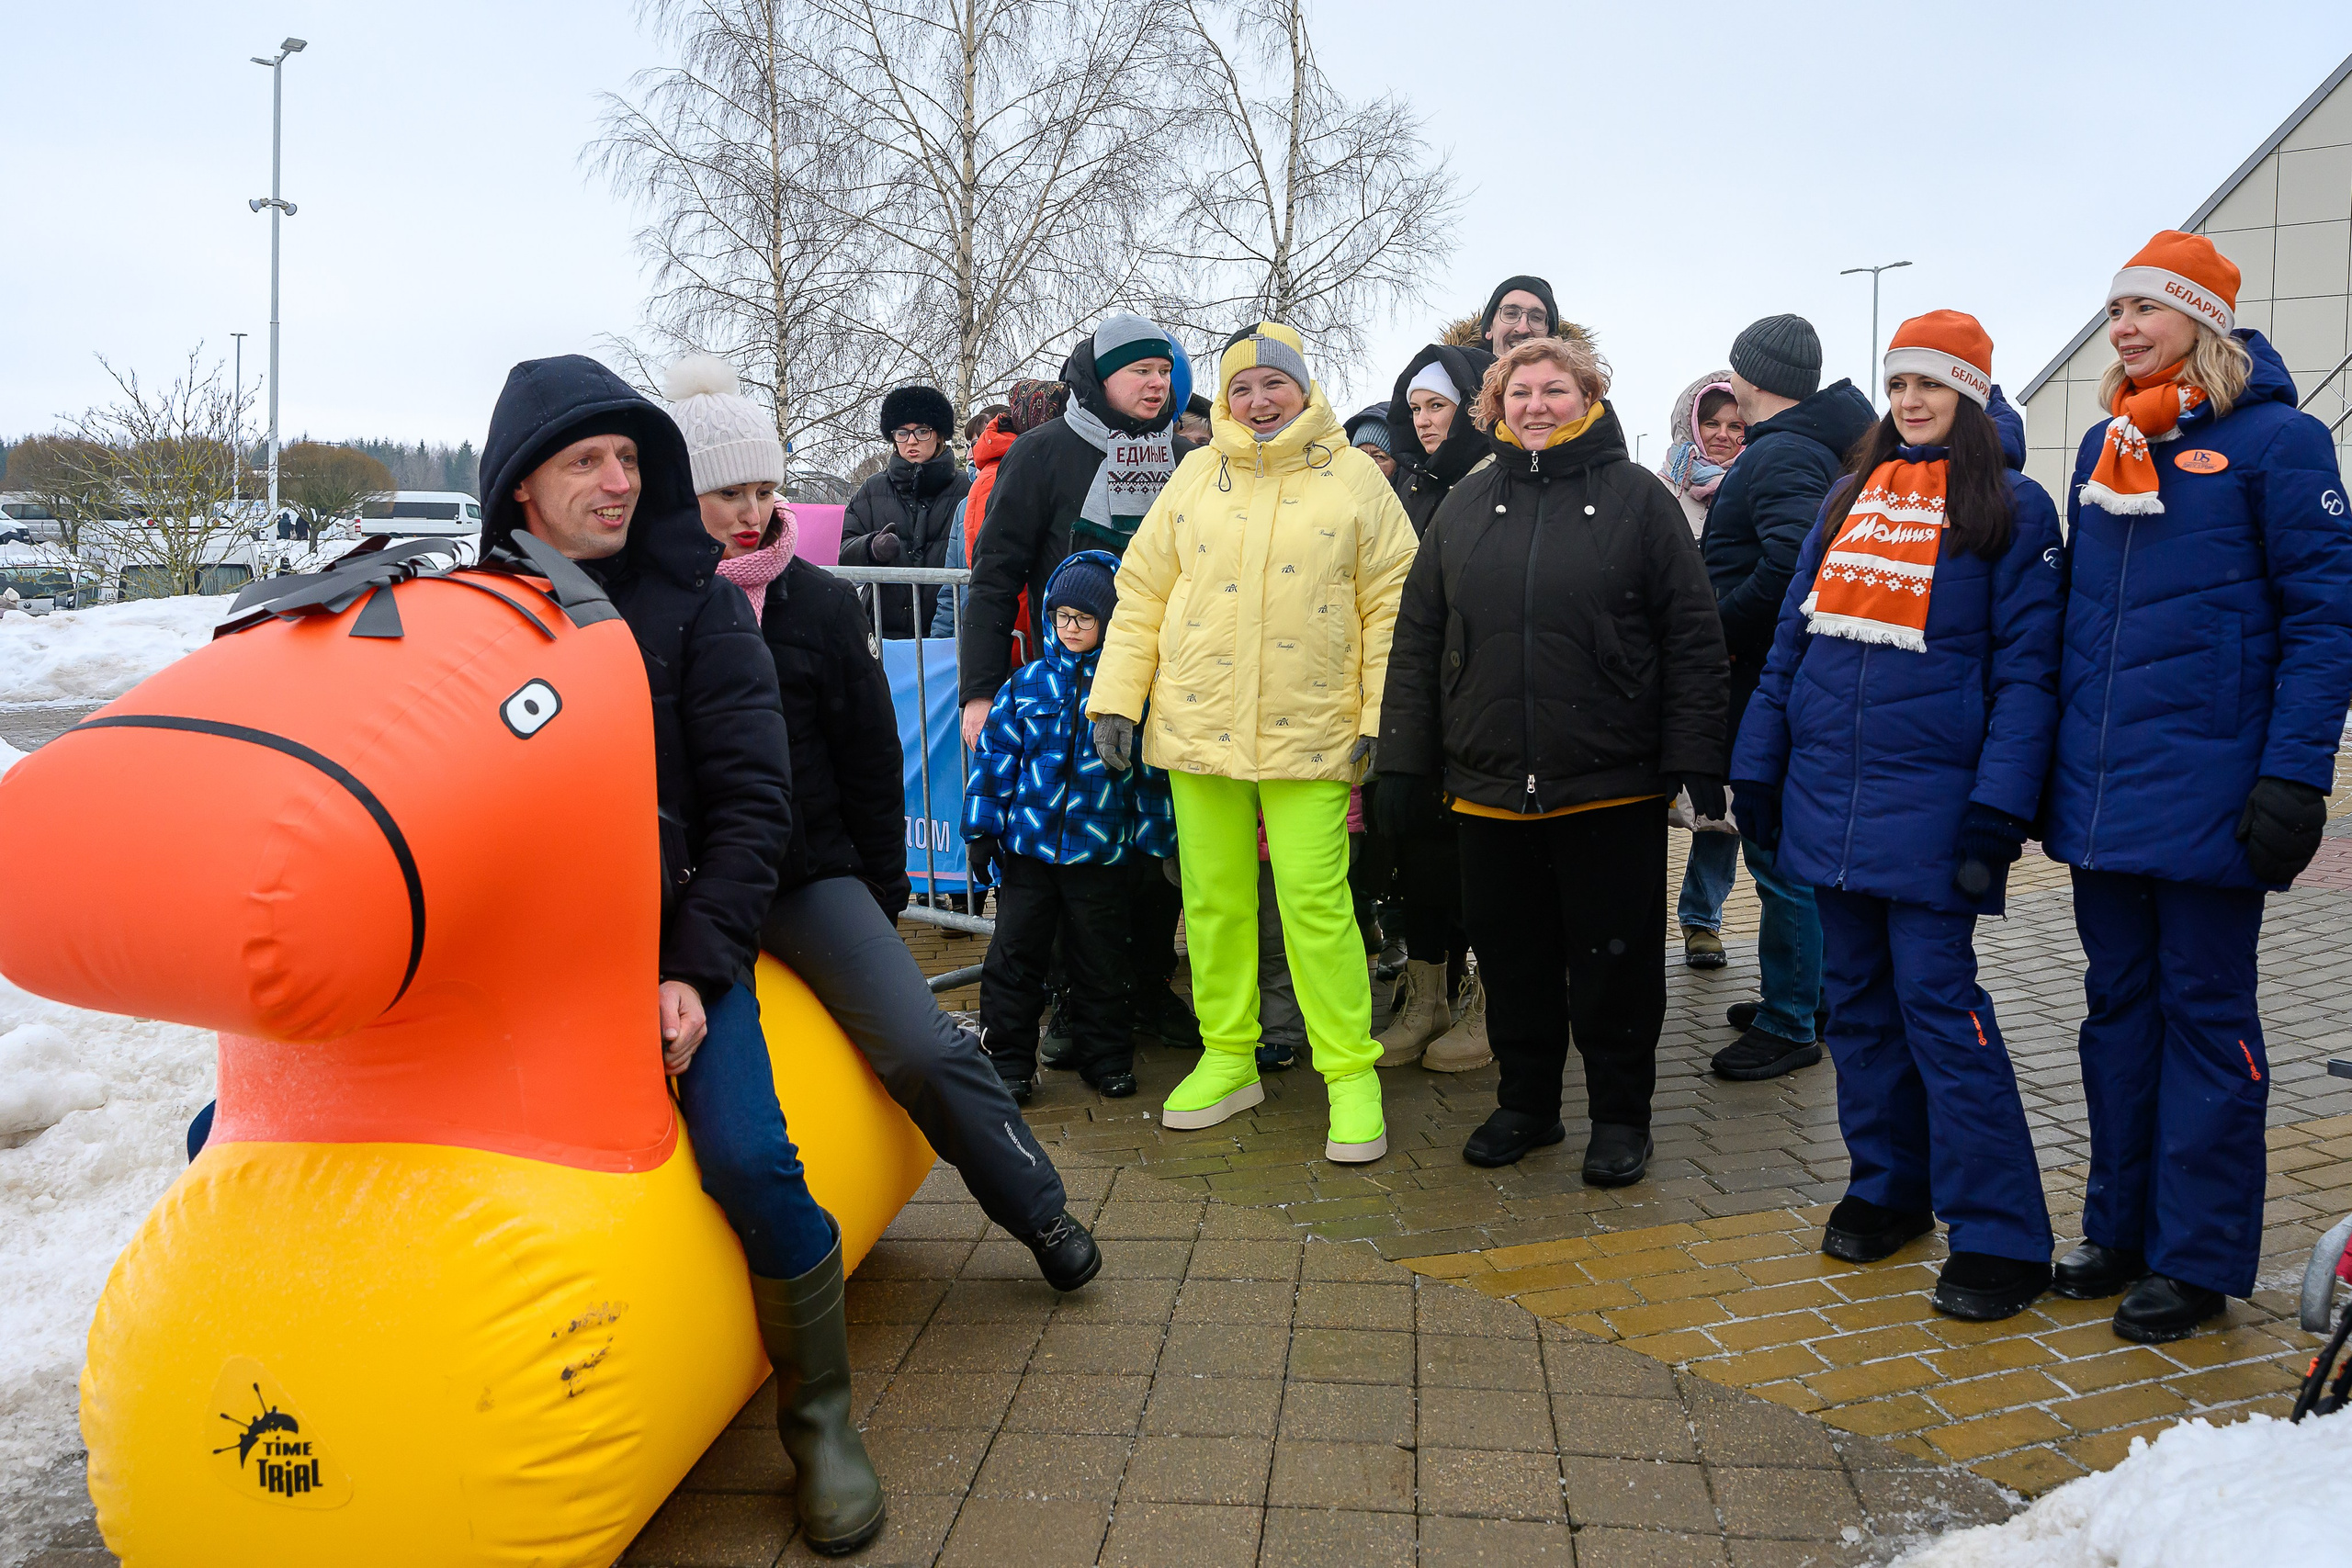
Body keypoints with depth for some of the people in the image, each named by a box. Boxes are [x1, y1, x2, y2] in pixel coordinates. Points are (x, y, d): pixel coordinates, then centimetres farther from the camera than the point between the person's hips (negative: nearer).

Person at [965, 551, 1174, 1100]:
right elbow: (996, 754, 6)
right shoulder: (1028, 682, 3)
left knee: (1099, 958, 10)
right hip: (1026, 844, 1)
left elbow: (1151, 767, 4)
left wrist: (1152, 844, 3)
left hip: (1101, 850, -1)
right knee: (1014, 952, 4)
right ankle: (1007, 1057, 16)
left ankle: (1104, 1057, 25)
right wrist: (981, 830, 3)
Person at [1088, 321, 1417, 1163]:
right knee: (1213, 896, 9)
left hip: (1309, 732, -3)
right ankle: (1227, 1057, 23)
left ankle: (1351, 1072, 6)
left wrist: (1382, 713, -4)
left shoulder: (1353, 478, 3)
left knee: (1315, 899, -7)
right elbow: (1142, 592, 10)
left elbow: (1390, 604, 2)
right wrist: (1116, 697, 4)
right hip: (1196, 724, 3)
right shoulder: (1196, 477, 10)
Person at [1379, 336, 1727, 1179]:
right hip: (1487, 787, 3)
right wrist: (1404, 763, 4)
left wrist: (1694, 762, -9)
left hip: (1612, 786, -3)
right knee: (1511, 954, 12)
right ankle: (1526, 1101, 29)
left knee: (1614, 958, 6)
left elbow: (1693, 636, -3)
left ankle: (1621, 1115, 22)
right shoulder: (1465, 506, 10)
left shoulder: (1637, 498, 1)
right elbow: (1417, 641, 10)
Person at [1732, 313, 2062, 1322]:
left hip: (1929, 804, -5)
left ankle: (2001, 1236, 0)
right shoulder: (1852, 497, 15)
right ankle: (1889, 1188, 25)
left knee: (1937, 997, -8)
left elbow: (2026, 669, -8)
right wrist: (1756, 768, 9)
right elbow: (1791, 641, 14)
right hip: (1828, 796, 6)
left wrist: (1998, 808, -17)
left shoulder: (2010, 510, -1)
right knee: (1858, 994, 11)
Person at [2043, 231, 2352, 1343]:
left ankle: (2198, 1259, 15)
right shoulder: (2103, 447, 13)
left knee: (2204, 1016, 4)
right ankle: (2120, 1229, 25)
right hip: (2098, 790, 6)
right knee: (2118, 1005, 13)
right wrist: (2050, 757, 14)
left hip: (2206, 787, -6)